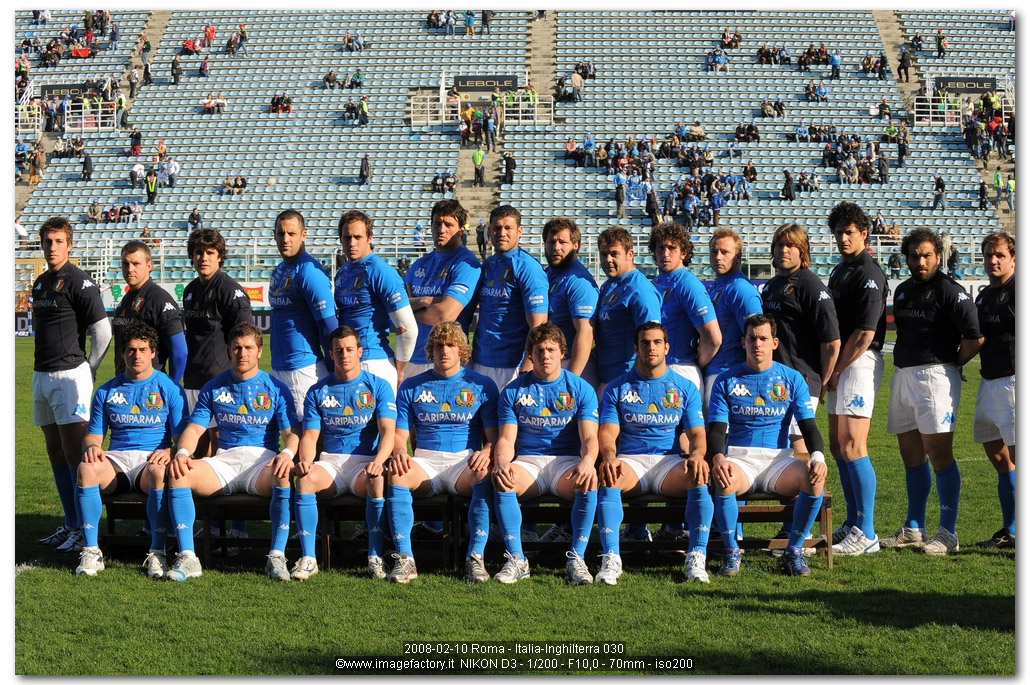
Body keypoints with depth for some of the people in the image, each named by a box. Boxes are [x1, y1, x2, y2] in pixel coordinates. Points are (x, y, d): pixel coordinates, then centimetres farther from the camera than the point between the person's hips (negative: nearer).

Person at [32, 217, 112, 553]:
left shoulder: (78, 282, -10)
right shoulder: (40, 283, 14)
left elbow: (102, 331, -13)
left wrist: (88, 370, -7)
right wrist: (41, 364, 16)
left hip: (70, 375, -8)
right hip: (42, 375, 9)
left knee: (74, 453, -9)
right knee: (55, 452, 11)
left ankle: (85, 528, -6)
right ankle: (70, 524, 18)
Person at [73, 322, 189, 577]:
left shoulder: (170, 389, 9)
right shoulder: (106, 391, 17)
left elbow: (182, 437, 4)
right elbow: (93, 435, 15)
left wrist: (170, 451, -19)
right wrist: (92, 447, -10)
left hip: (151, 459, -2)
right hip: (116, 459, 2)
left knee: (160, 472, -40)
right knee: (86, 469, -33)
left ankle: (157, 552, -33)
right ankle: (91, 551, -28)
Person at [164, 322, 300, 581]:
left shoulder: (276, 389, 9)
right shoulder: (213, 388, 15)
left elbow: (291, 433, 1)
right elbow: (194, 428, 8)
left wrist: (287, 453, -24)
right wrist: (182, 453, -15)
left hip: (263, 460, -2)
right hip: (224, 460, 2)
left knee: (287, 475, -38)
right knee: (178, 474, -27)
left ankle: (277, 557, -34)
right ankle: (187, 558, -28)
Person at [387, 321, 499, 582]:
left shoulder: (481, 385, 11)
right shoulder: (412, 387, 15)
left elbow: (494, 436, 6)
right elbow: (399, 435, 11)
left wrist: (486, 452, -19)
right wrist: (399, 451, -13)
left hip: (465, 463, -1)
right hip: (425, 462, 1)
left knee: (485, 473, -37)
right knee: (395, 473, -33)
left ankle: (475, 558, -36)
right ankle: (404, 559, -33)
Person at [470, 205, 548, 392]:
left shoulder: (527, 267, -10)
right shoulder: (487, 266, 13)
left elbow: (538, 326, -15)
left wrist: (525, 373, -20)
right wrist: (473, 356, 13)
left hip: (513, 365, -7)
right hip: (482, 364, 7)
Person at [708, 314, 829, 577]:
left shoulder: (792, 379, 9)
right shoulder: (726, 381, 7)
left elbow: (808, 425, 4)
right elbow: (716, 428, -1)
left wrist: (817, 456, -18)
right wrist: (718, 458, -24)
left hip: (778, 457, 1)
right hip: (739, 458, -1)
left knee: (815, 479, -30)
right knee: (724, 482, -37)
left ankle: (793, 552, -14)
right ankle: (731, 552, -16)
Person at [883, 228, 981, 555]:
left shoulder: (949, 290, -9)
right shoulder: (902, 290, 16)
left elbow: (974, 337, -14)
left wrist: (952, 365, -1)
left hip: (935, 375, -8)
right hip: (902, 377, 8)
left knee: (938, 452, -9)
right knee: (910, 453, 11)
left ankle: (947, 533, -5)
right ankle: (913, 528, 20)